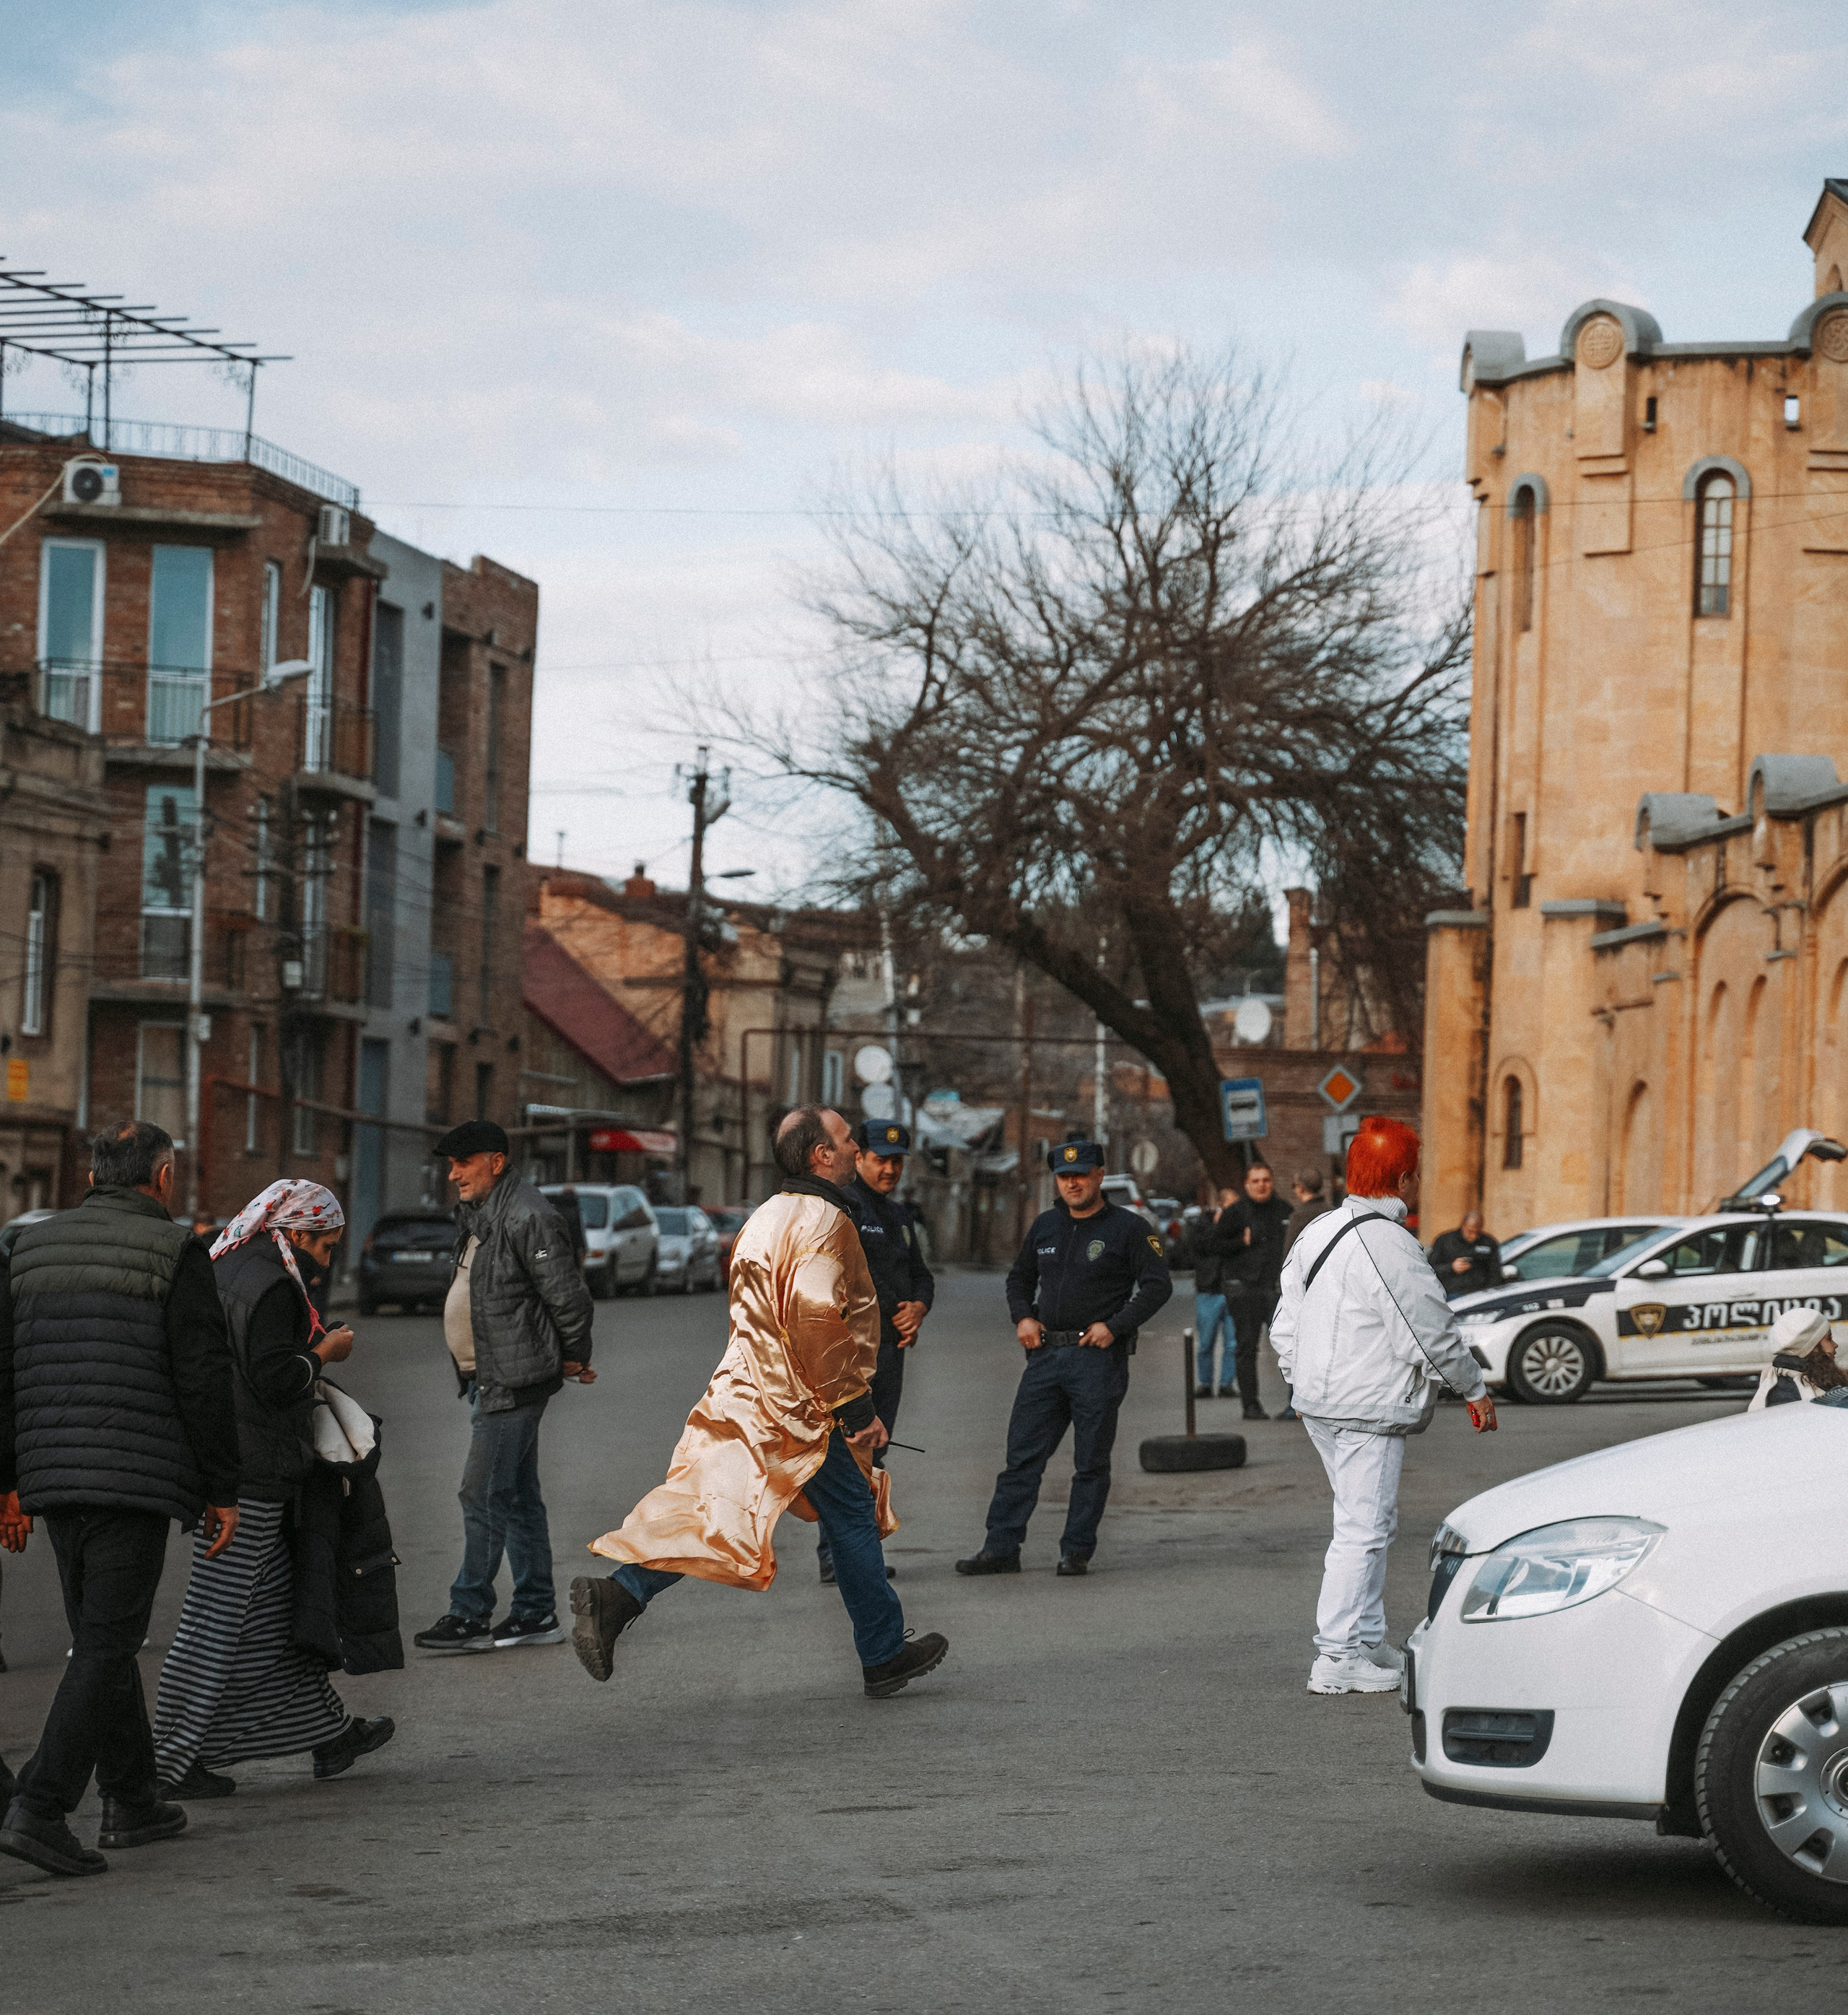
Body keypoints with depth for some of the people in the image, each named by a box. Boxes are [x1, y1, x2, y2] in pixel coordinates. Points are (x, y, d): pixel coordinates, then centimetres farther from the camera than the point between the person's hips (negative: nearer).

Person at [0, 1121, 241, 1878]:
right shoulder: (175, 1254, -5)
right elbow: (204, 1381, -9)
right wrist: (223, 1491, -3)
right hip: (136, 1476, -6)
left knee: (102, 1639, 17)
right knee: (106, 1649, -6)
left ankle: (133, 1801, 24)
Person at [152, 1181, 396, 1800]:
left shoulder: (224, 1274, 15)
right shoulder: (271, 1288, -15)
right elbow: (275, 1379, -23)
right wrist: (327, 1352, -6)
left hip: (215, 1462, 11)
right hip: (251, 1473, -11)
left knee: (274, 1607, 17)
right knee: (220, 1612, -6)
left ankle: (327, 1732, 27)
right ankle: (173, 1762, -4)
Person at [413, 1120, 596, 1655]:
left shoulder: (527, 1218, -18)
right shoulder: (477, 1215, 14)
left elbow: (568, 1294, -17)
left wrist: (574, 1357, -5)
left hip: (515, 1381, -10)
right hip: (489, 1379, 10)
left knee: (483, 1494, -9)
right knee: (518, 1496, 13)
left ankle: (470, 1615, -4)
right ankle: (536, 1613, 18)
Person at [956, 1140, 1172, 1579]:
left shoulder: (1128, 1227, -2)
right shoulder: (1045, 1226, 14)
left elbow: (1157, 1286, -5)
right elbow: (1020, 1277, 27)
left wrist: (1113, 1326, -13)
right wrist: (1022, 1318, 8)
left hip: (1098, 1357, -5)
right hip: (1045, 1355, 5)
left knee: (1091, 1462, 1)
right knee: (1022, 1456, 1)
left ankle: (1077, 1551, 8)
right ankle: (1001, 1548, 2)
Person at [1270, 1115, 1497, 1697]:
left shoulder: (1317, 1233, 11)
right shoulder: (1388, 1245, -19)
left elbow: (1285, 1328, 17)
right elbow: (1434, 1333, -14)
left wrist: (1303, 1385, 27)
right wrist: (1476, 1390, -1)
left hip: (1321, 1403, 10)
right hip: (1370, 1409, -10)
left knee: (1362, 1523, 18)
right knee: (1364, 1529, -6)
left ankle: (1369, 1642, 24)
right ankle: (1338, 1658, -5)